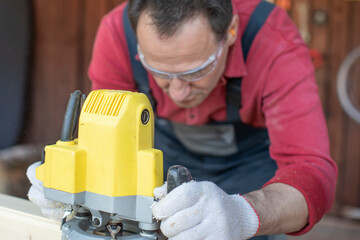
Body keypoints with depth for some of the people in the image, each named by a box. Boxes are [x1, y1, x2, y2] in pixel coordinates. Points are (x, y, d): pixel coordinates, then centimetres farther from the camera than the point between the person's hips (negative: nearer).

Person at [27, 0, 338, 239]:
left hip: (252, 160, -2)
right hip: (172, 152, 2)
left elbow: (313, 172, -46)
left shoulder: (276, 44, -38)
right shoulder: (117, 32, -31)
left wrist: (242, 214, -67)